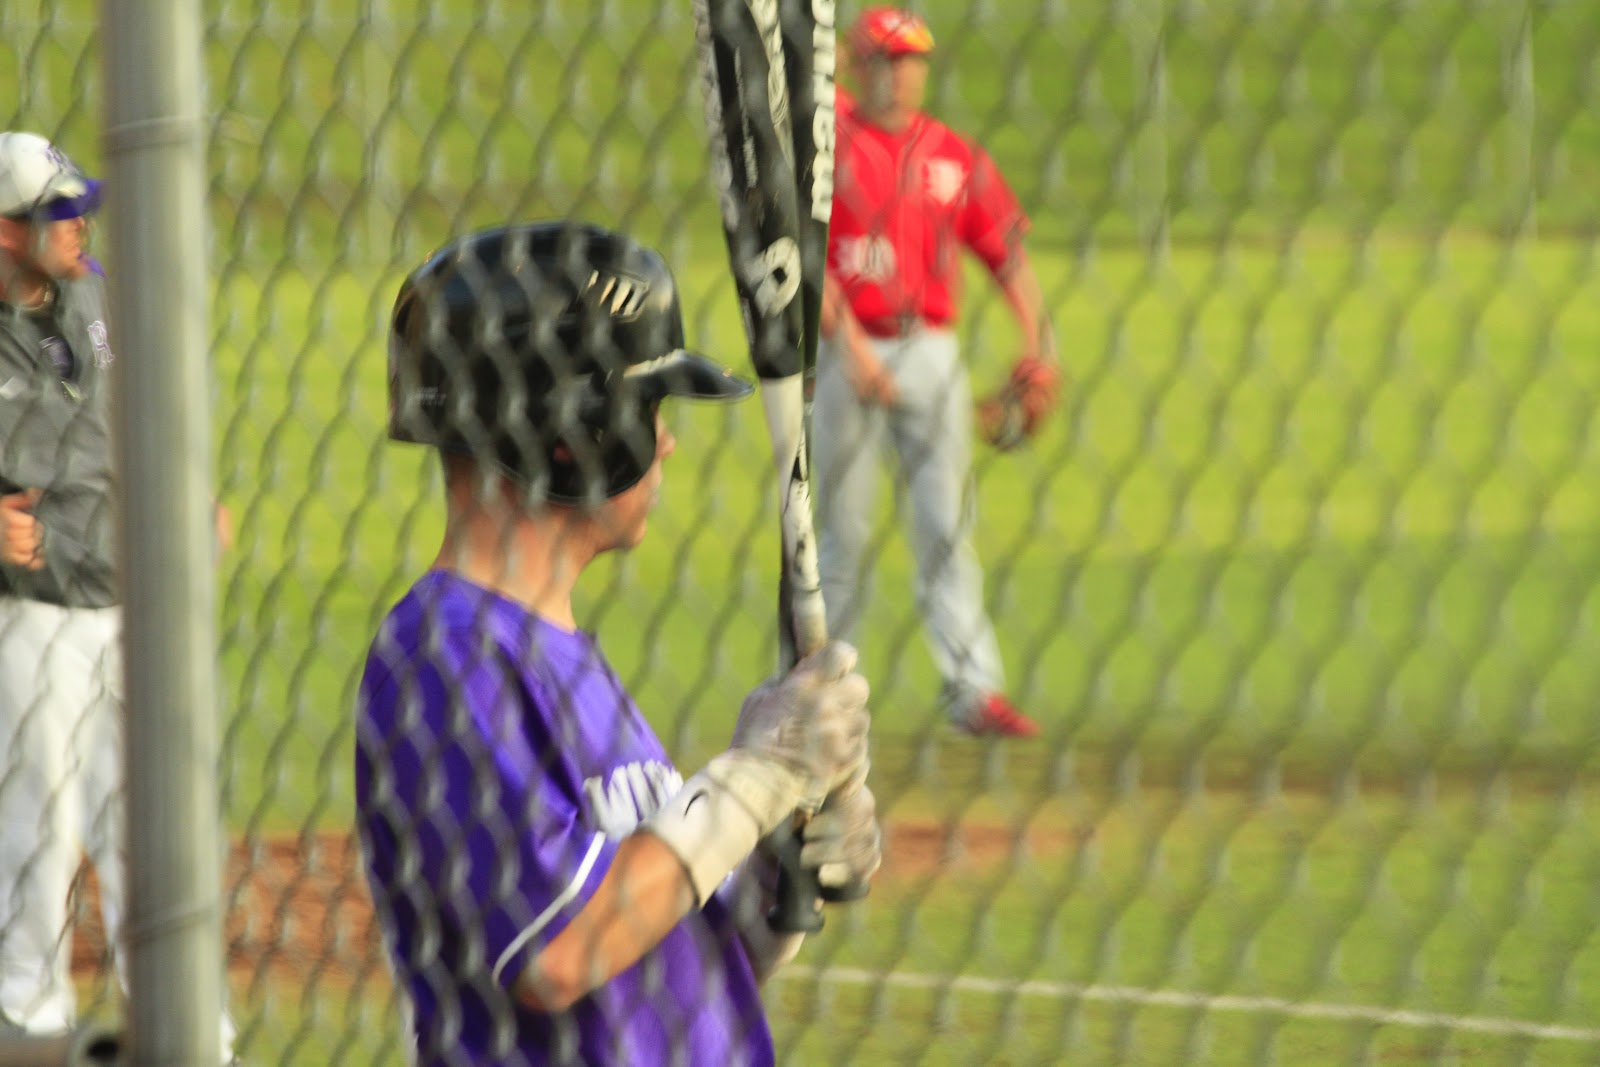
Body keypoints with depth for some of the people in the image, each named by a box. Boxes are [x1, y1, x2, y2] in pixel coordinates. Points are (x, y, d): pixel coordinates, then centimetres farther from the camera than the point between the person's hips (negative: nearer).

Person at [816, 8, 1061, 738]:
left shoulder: (953, 157, 8)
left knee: (947, 525, -2)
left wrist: (1037, 347, -5)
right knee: (842, 528, 4)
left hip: (931, 353, 3)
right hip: (845, 350, -2)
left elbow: (1007, 256, 8)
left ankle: (974, 690, -5)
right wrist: (851, 345, -19)